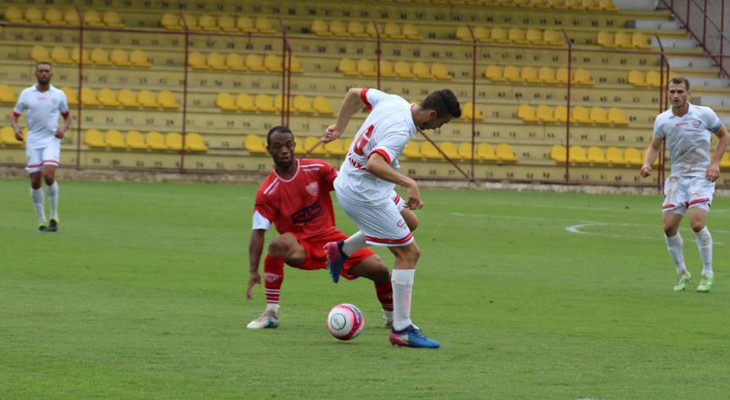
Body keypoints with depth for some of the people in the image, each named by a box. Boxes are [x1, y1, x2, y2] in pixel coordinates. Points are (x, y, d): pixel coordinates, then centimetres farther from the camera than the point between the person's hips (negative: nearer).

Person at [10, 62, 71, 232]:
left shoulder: (59, 95, 3)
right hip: (33, 141, 1)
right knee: (35, 182, 0)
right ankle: (41, 221, 13)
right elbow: (14, 116, 8)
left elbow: (67, 117, 15)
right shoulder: (26, 94, 3)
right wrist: (16, 128, -14)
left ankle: (54, 216, -3)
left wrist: (63, 129, -6)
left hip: (51, 140, -1)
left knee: (49, 175, -20)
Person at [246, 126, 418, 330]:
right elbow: (258, 232, -14)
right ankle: (271, 313, -26)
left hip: (330, 238, 2)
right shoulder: (267, 192, -11)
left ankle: (391, 314, 17)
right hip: (300, 247, -2)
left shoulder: (316, 169, -6)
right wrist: (253, 271, -24)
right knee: (278, 245, -38)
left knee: (379, 269, -14)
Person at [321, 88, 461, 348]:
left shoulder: (392, 101, -2)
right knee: (409, 253, -4)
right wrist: (411, 184, -46)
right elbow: (374, 164, -44)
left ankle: (341, 250, 35)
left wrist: (339, 127, 21)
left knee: (408, 221, 31)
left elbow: (354, 94, 13)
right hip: (365, 196, -10)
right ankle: (402, 329, -2)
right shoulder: (400, 131, -29)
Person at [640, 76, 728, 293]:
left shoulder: (704, 114, -7)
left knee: (697, 223, -19)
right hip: (677, 177, 3)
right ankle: (682, 272, 17)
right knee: (669, 226, -5)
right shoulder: (662, 120, 0)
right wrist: (647, 163, -8)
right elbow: (654, 146, 13)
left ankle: (707, 273, -2)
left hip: (701, 175, -3)